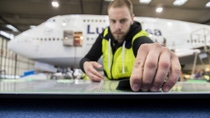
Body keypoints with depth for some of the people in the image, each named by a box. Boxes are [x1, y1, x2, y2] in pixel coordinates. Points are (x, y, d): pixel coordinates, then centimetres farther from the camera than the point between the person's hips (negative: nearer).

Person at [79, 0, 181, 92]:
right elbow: (86, 59, 2)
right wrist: (86, 65, -22)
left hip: (135, 90, -2)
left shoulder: (139, 38, -19)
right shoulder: (105, 35, -4)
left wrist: (160, 57, -67)